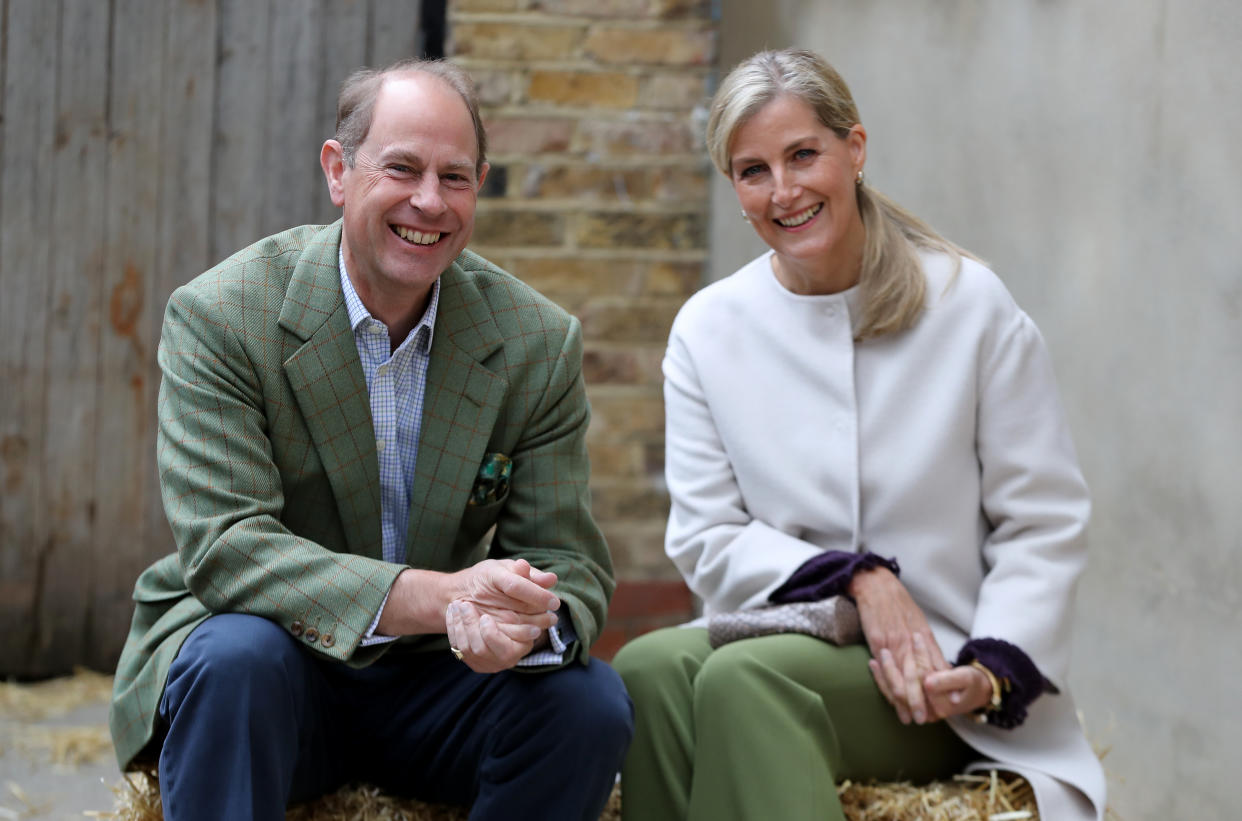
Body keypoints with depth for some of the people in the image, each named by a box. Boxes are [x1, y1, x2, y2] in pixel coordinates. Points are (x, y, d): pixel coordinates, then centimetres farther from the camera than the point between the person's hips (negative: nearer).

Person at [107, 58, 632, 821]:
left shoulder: (541, 344, -3)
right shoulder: (218, 317, -13)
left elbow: (570, 567, -5)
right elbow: (224, 546, -24)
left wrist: (525, 623, -33)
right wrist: (439, 598, -38)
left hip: (431, 677, 3)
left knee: (591, 702, -23)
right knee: (234, 658, -35)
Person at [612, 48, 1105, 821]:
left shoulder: (972, 305, 0)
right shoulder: (709, 329, 6)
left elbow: (1044, 525, 1)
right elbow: (706, 540, 4)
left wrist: (994, 670, -14)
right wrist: (857, 578, -12)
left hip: (940, 663, -2)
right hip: (783, 632, 3)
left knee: (741, 676, -33)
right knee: (649, 667, -32)